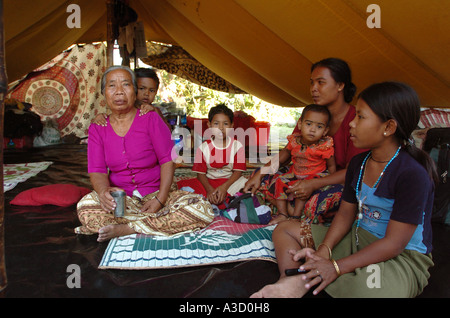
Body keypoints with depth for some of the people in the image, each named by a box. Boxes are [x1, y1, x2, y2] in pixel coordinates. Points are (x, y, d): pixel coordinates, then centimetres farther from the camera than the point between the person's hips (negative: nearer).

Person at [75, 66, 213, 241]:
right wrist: (103, 191, -28)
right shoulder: (97, 128, 5)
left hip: (156, 192, 0)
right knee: (85, 206, -33)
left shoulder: (150, 118, -2)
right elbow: (97, 171, -3)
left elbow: (167, 160, -7)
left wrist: (160, 199, -19)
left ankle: (127, 228, -22)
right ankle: (163, 223, -22)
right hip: (121, 197, 1)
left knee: (203, 209, -28)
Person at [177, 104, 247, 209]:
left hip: (230, 181, 0)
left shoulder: (237, 146, -5)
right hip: (209, 183, 0)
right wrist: (209, 189, -23)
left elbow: (238, 171, -7)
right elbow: (200, 173, -4)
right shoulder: (204, 147, -3)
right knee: (183, 185, -20)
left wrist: (224, 187, -23)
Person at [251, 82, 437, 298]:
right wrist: (323, 250, -13)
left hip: (402, 256, -7)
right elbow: (346, 213, 4)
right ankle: (290, 285, -23)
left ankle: (304, 281, -19)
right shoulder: (358, 163, 3)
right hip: (357, 239, 7)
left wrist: (337, 267, -25)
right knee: (284, 230, 2)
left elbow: (394, 243, -22)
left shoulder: (412, 174, -21)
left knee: (368, 288, -42)